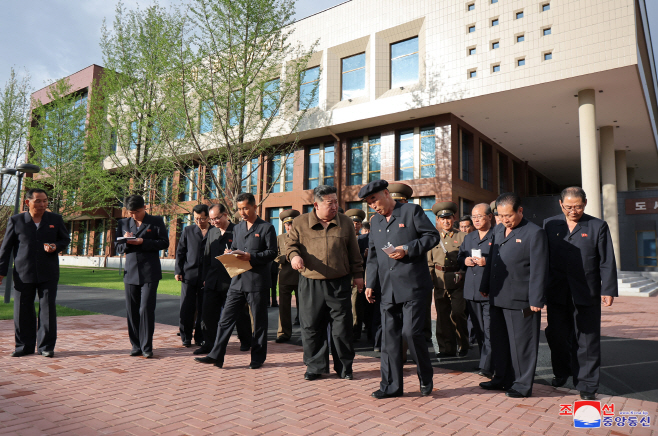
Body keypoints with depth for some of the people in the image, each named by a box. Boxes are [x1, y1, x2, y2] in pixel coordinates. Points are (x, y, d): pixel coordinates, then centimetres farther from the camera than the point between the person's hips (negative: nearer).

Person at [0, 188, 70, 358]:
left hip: (48, 274, 0)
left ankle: (46, 346, 11)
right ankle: (24, 346, 20)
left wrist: (56, 247, -10)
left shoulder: (55, 219, 5)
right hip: (23, 274, 0)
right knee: (22, 310, 6)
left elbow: (65, 239, 13)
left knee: (48, 309, 1)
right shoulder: (16, 220, 3)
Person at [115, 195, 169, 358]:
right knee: (132, 311, 6)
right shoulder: (123, 223, 14)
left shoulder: (156, 221, 3)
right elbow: (118, 249, 14)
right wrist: (126, 242, -9)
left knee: (146, 309, -8)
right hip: (131, 272, 4)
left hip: (150, 273, -4)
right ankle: (136, 345, 17)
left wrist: (143, 242, -14)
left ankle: (147, 347, 1)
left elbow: (164, 242, -3)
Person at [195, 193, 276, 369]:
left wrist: (251, 257, -20)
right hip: (238, 281, 5)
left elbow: (272, 253, -8)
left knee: (259, 321, 5)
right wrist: (230, 254, 0)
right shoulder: (237, 228, 17)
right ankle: (216, 356, 10)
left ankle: (258, 358, 17)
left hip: (258, 282, -5)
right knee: (226, 318, 4)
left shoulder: (266, 228, -2)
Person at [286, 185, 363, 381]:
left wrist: (357, 274, 10)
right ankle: (315, 366, 21)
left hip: (339, 283, 1)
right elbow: (291, 245, 5)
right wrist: (294, 255, -17)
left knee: (342, 326, 4)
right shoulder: (300, 222, 4)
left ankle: (344, 366, 21)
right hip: (310, 284, 0)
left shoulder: (345, 222, 8)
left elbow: (354, 252, 12)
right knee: (311, 326, 5)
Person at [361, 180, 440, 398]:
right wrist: (370, 284, 14)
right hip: (388, 289, 6)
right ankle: (391, 385, 16)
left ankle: (426, 377, 15)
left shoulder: (412, 211, 1)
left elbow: (432, 235, -4)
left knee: (410, 331, -9)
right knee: (389, 336, 5)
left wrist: (407, 249, -15)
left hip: (413, 285, -6)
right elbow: (373, 256, 21)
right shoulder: (375, 222, 19)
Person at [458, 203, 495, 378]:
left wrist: (487, 261, -21)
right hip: (471, 291, 7)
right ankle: (486, 362, 23)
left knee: (490, 330, -6)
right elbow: (459, 257, 20)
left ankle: (487, 366, -3)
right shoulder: (468, 238, 19)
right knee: (478, 330, 13)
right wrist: (465, 261, -1)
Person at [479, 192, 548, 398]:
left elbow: (538, 269, -12)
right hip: (497, 298, 7)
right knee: (499, 341, 16)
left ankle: (523, 384, 18)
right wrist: (485, 286, 17)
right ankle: (502, 378, 30)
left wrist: (535, 300, -14)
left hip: (520, 301, -7)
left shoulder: (534, 233, -9)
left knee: (521, 343, 4)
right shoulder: (498, 230, 13)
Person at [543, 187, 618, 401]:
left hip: (586, 293, -2)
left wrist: (608, 290, -4)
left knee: (587, 339, 4)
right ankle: (561, 371, 35)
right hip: (557, 293, 2)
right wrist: (541, 288, 4)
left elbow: (607, 262, 1)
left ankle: (587, 384, 16)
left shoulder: (598, 226, 1)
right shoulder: (549, 224, 5)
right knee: (556, 335, 11)